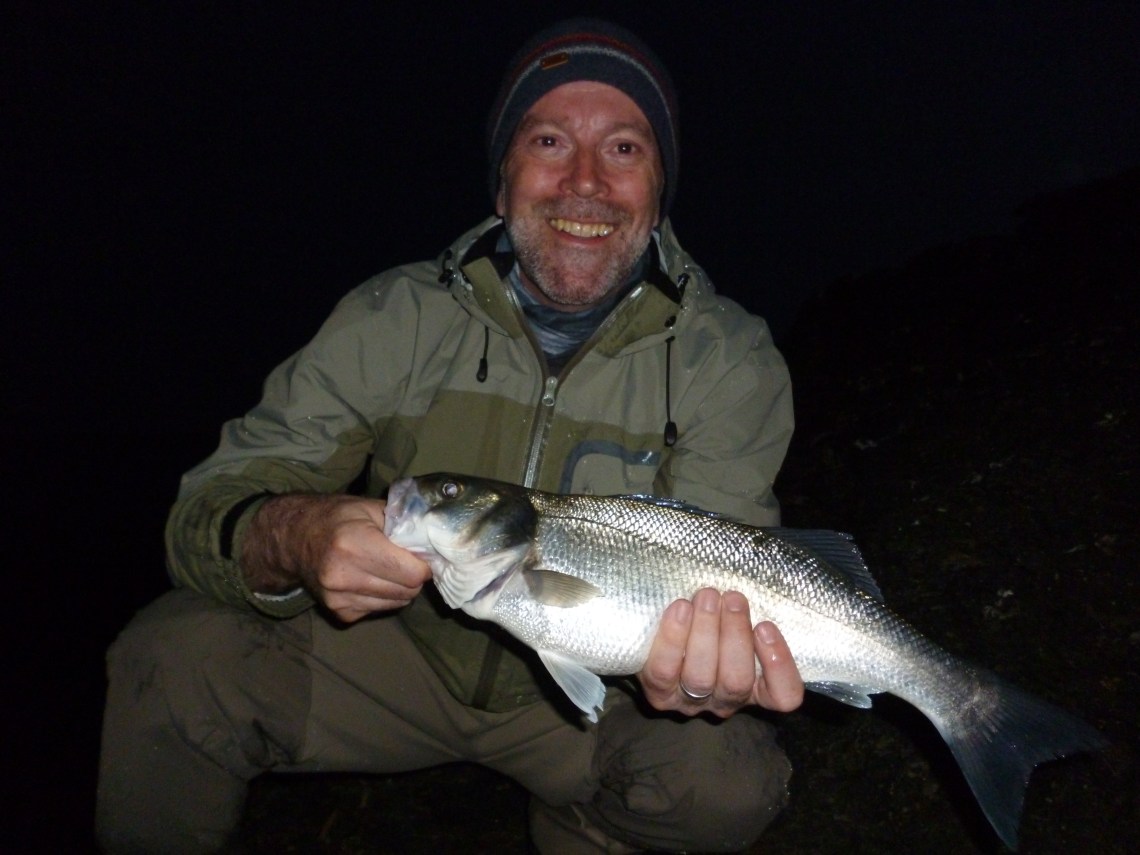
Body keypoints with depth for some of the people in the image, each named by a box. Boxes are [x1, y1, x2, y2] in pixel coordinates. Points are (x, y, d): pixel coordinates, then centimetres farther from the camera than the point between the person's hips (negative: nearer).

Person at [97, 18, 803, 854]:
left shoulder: (730, 363, -12)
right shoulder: (397, 318, -11)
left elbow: (721, 570, -19)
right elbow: (215, 502, -14)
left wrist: (703, 651, -44)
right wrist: (291, 538, -39)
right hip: (400, 646, 1)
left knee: (728, 777, -27)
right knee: (176, 654, -20)